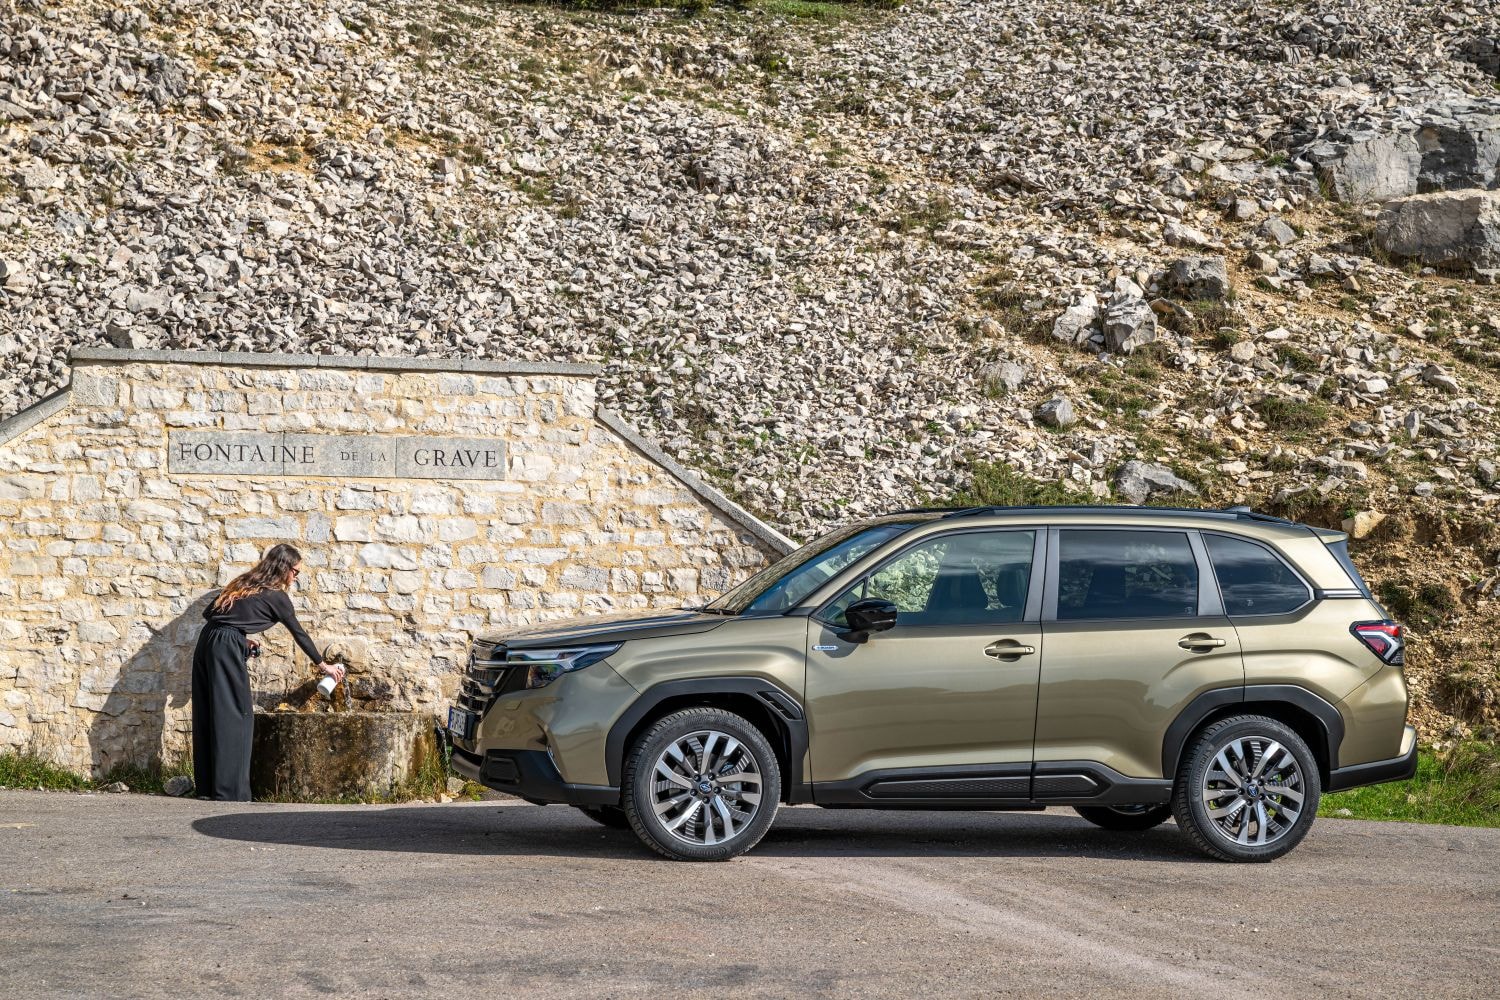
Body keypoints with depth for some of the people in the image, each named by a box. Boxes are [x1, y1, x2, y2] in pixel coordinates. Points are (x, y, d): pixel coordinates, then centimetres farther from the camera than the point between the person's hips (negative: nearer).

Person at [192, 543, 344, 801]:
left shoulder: (243, 584, 22)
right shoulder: (276, 596, 3)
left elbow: (208, 612, 19)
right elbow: (299, 634, 12)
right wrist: (324, 665, 24)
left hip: (207, 641, 8)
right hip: (227, 648, -8)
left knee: (208, 716, 10)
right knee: (235, 716, -4)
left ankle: (207, 786, 14)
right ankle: (229, 790, -7)